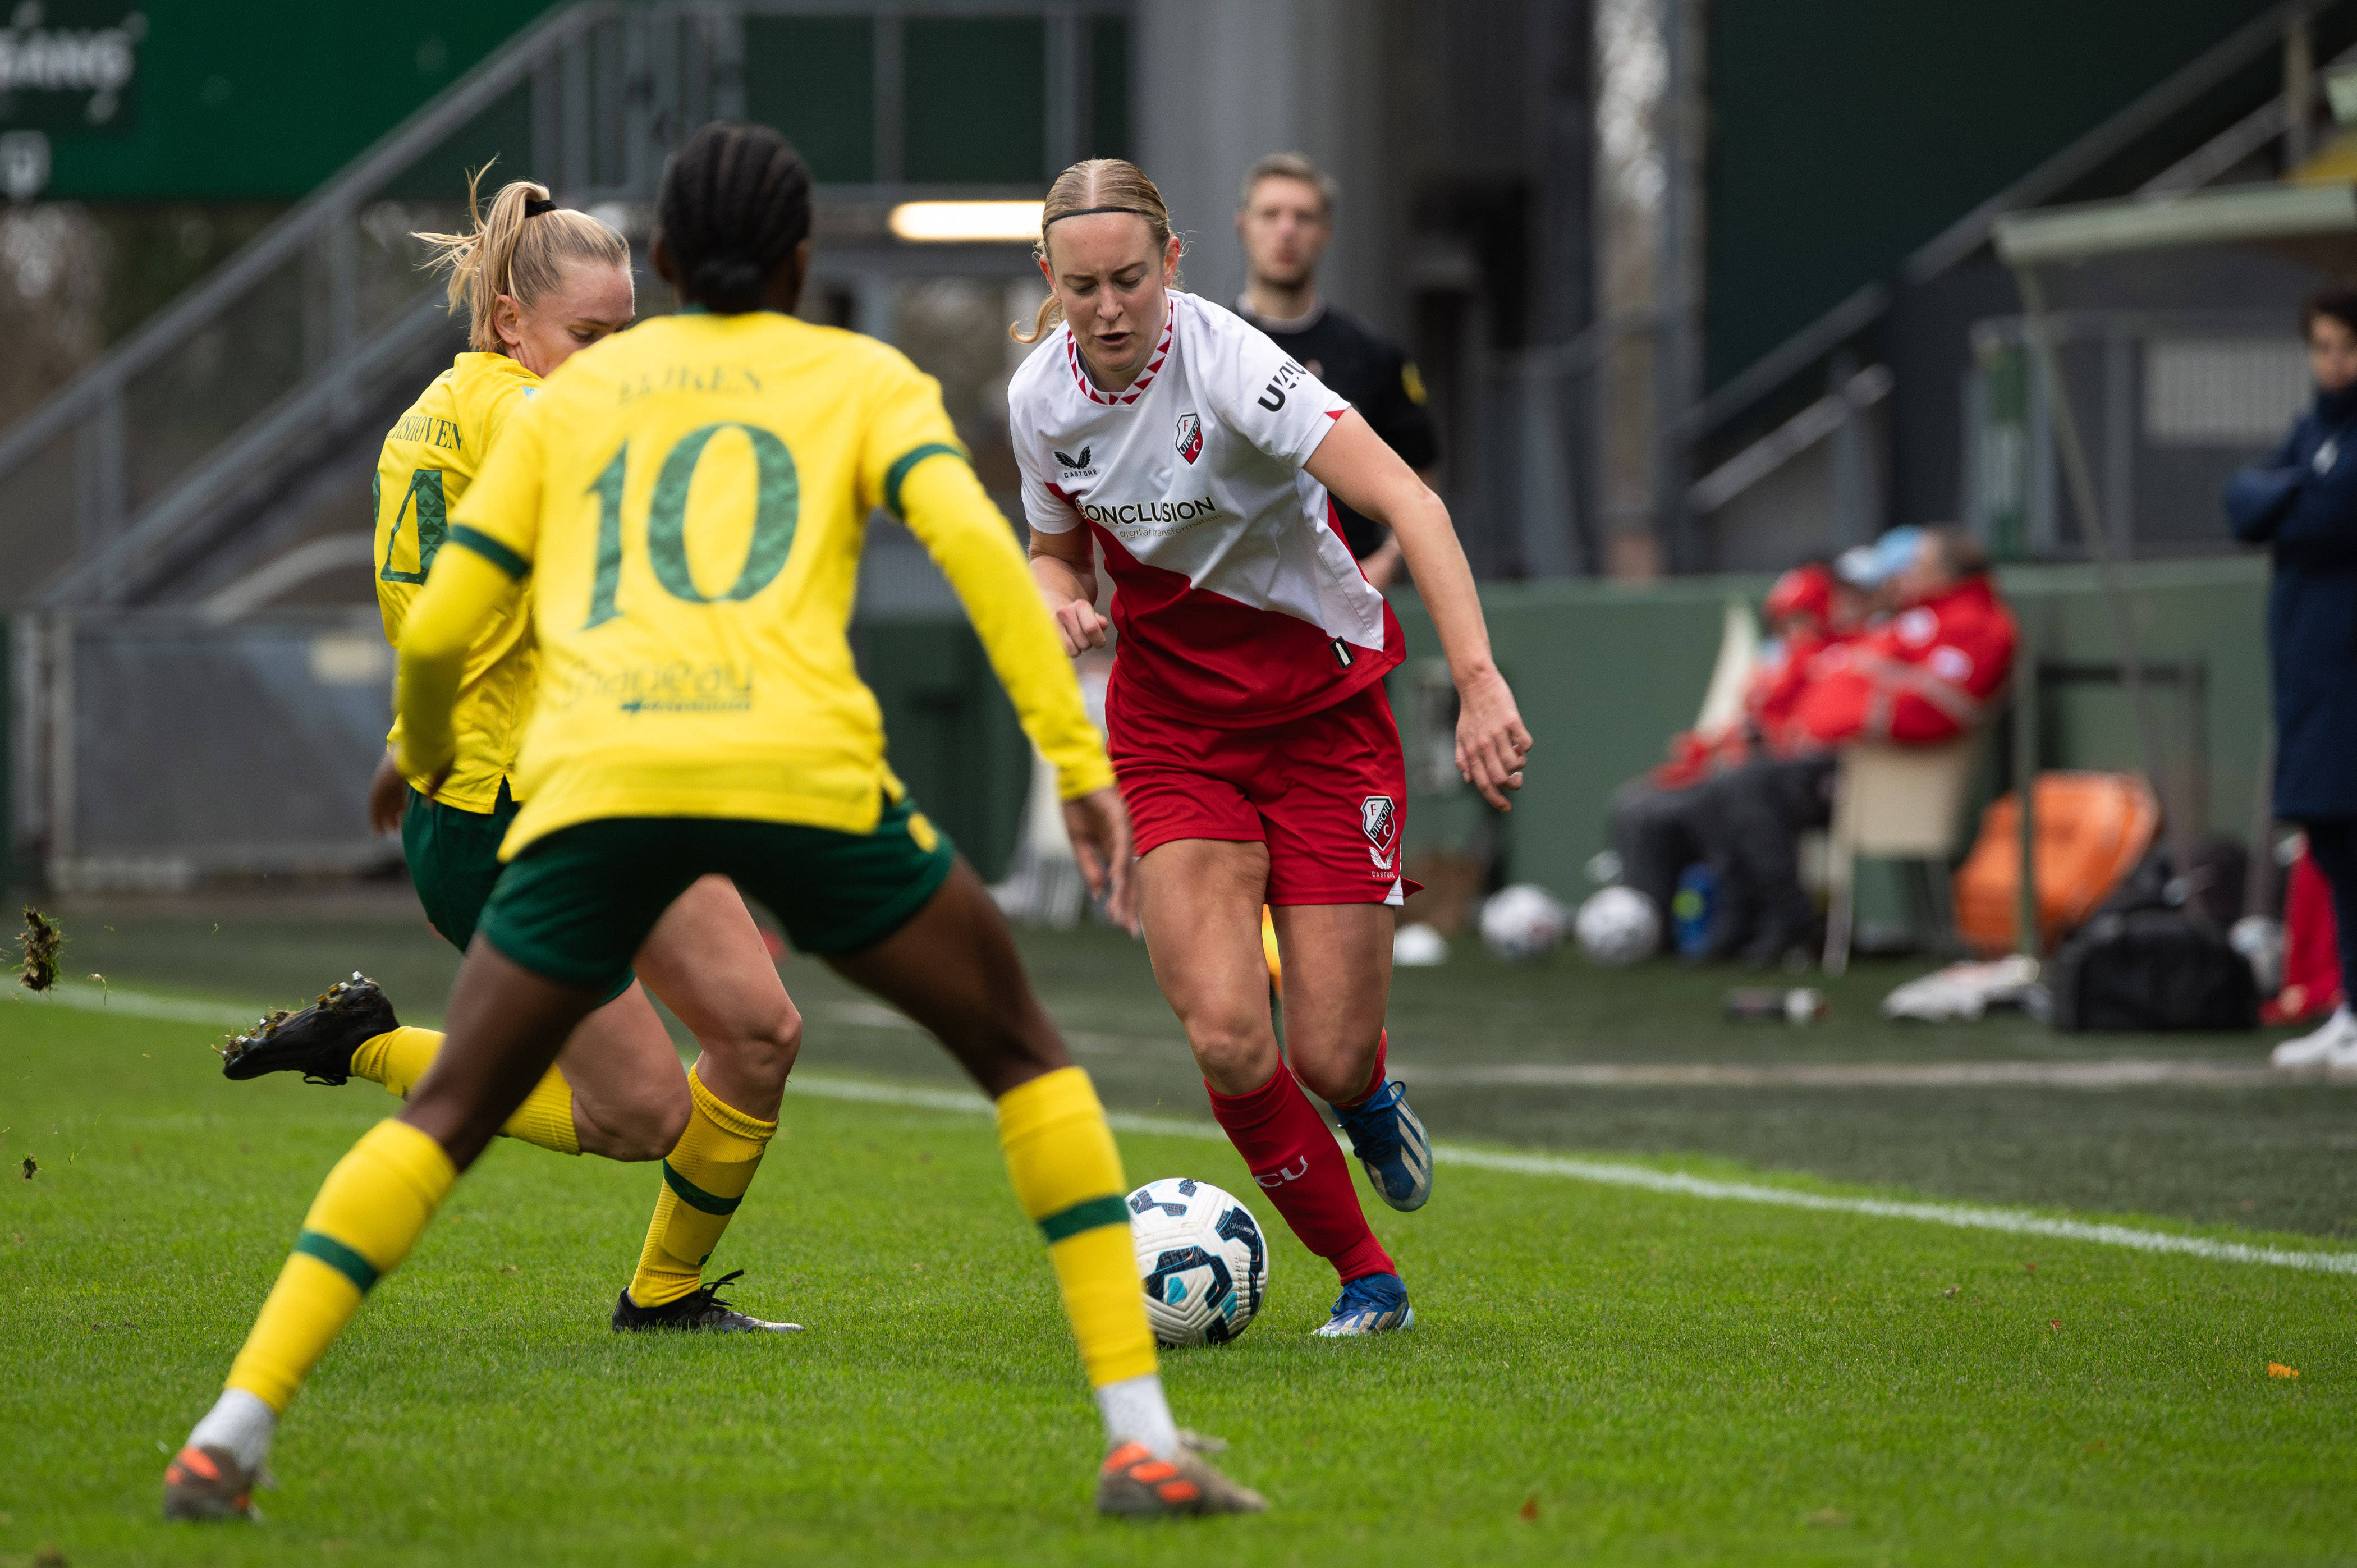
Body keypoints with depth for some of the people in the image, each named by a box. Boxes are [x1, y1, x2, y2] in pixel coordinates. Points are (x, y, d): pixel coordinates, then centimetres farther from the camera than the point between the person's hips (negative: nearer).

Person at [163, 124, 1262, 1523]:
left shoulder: (577, 392, 26)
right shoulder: (863, 378, 20)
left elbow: (437, 628, 22)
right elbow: (971, 537, 0)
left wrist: (427, 753, 44)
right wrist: (1083, 763, -2)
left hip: (598, 779, 2)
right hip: (799, 770, -2)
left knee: (451, 1118, 16)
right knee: (1024, 1054, 16)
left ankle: (231, 1436, 0)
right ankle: (1142, 1439, 4)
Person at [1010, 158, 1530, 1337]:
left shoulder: (1226, 364, -24)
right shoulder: (1041, 396, -7)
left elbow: (1408, 503, -34)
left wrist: (1479, 681, -46)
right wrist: (1061, 600, -12)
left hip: (1323, 709, -3)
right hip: (1171, 725, 3)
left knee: (1329, 1058, -6)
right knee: (1226, 1037, -16)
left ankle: (1370, 1099, 36)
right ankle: (1363, 1274, 7)